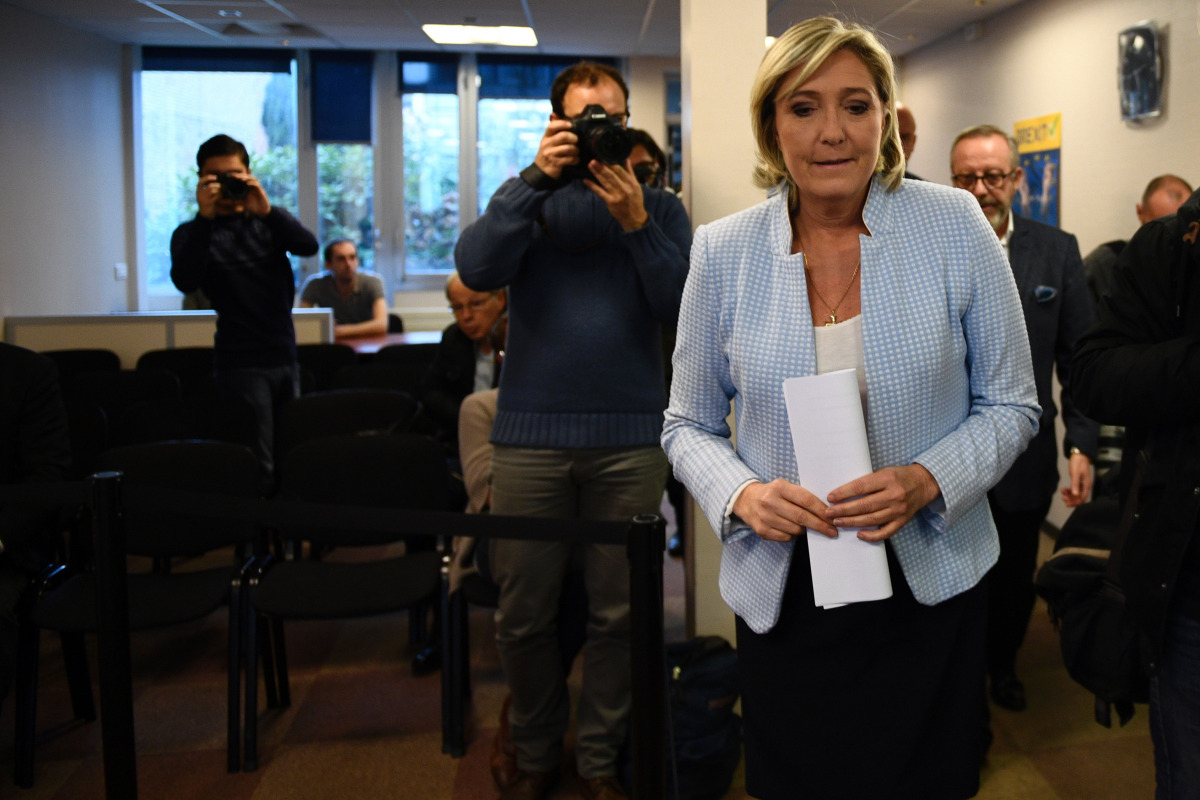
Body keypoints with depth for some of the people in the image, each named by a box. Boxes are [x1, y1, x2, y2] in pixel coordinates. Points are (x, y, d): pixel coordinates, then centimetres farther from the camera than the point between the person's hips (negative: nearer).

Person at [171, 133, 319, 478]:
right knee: (258, 467, -9)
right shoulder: (193, 233, 2)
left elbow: (308, 246, -6)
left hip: (285, 356, 4)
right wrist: (204, 218, -21)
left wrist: (267, 211, -21)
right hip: (240, 362, -4)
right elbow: (185, 281, -17)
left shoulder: (268, 221, 13)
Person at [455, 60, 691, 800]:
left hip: (631, 440, 0)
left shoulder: (659, 207, 9)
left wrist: (636, 223, -14)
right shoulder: (525, 197, 10)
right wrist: (540, 178, -13)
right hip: (530, 435, 1)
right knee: (523, 615, 7)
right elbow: (477, 269, -10)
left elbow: (684, 309, -4)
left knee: (619, 614, 7)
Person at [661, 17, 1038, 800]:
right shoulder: (723, 251, -4)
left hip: (930, 584, 0)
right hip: (782, 594, 1)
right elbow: (690, 424, 4)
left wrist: (928, 480, -18)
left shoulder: (955, 227, -6)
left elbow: (1010, 406, 0)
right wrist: (741, 493, -16)